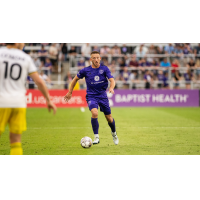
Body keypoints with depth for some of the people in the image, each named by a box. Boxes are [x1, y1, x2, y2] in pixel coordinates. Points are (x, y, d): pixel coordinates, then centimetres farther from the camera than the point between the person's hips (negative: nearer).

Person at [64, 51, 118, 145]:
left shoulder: (104, 69, -4)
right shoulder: (85, 70, -4)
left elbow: (112, 80, -12)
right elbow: (76, 79, 10)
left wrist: (111, 88, -34)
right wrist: (70, 92, 12)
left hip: (102, 95, 2)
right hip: (91, 96, -2)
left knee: (109, 118, 8)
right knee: (94, 113, -28)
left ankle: (114, 133, 40)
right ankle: (96, 137, -17)